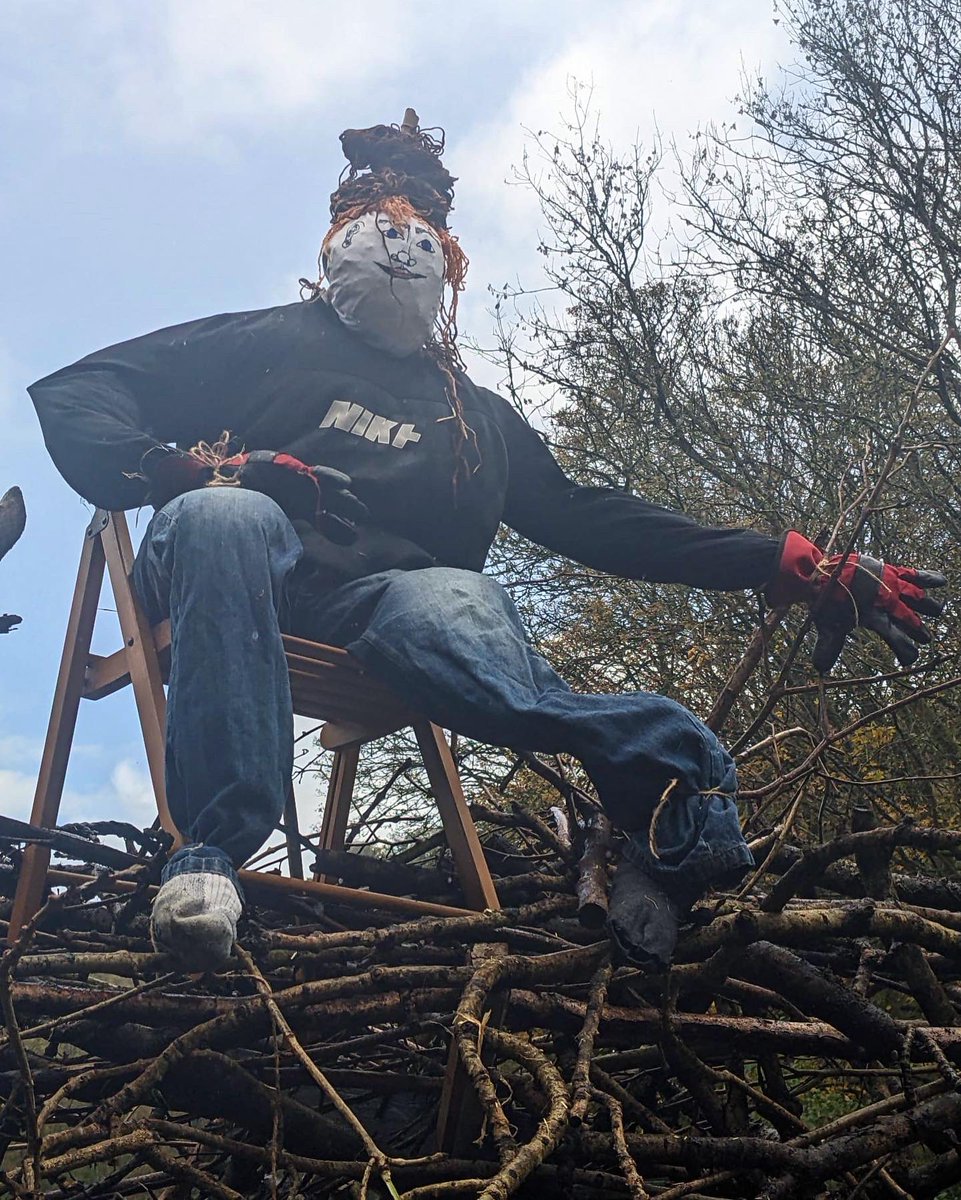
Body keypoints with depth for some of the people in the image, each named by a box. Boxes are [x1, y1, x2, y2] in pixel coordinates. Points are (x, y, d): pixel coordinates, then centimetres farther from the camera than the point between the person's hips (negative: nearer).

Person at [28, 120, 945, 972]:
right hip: (259, 557, -1)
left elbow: (594, 522, 32)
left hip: (399, 584, 2)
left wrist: (791, 567, 24)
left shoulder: (478, 416, 35)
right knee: (224, 514, -38)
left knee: (453, 604, -36)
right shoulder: (272, 344, 24)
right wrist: (176, 468, -9)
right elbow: (76, 393, 16)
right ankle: (214, 843, -49)